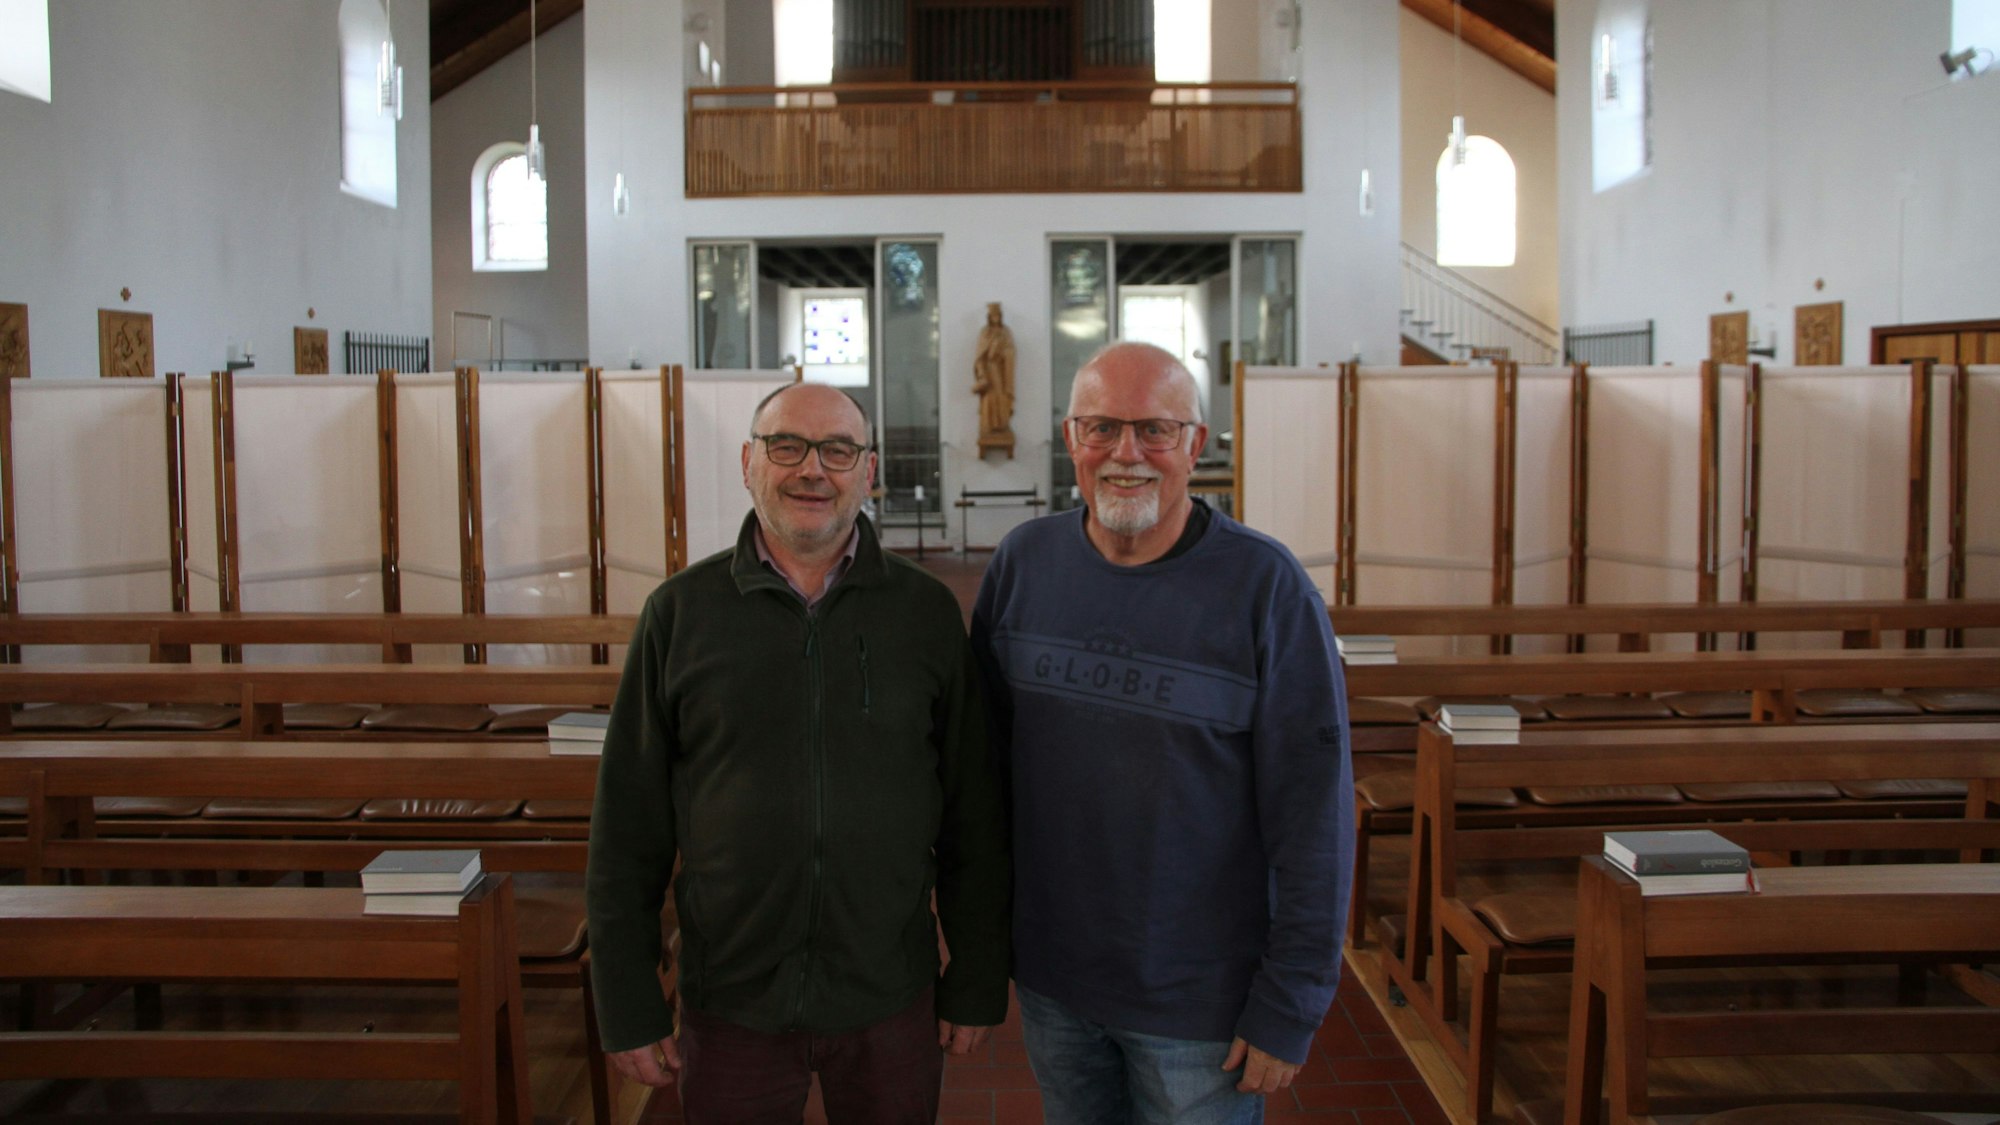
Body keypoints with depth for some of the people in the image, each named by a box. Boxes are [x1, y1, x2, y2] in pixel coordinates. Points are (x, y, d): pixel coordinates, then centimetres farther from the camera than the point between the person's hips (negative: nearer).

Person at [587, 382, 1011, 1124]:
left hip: (892, 1002, 0)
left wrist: (979, 983, 3)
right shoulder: (681, 612, -3)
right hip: (730, 1005, 0)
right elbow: (628, 827, 0)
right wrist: (629, 1008, 0)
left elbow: (975, 816, 1)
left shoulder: (926, 611, -3)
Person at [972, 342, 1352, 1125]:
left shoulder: (1267, 588, -16)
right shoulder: (1023, 562, -3)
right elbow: (982, 744, 7)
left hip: (1201, 1003, -3)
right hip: (1050, 979, 4)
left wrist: (1290, 1007, -12)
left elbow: (1312, 817, -14)